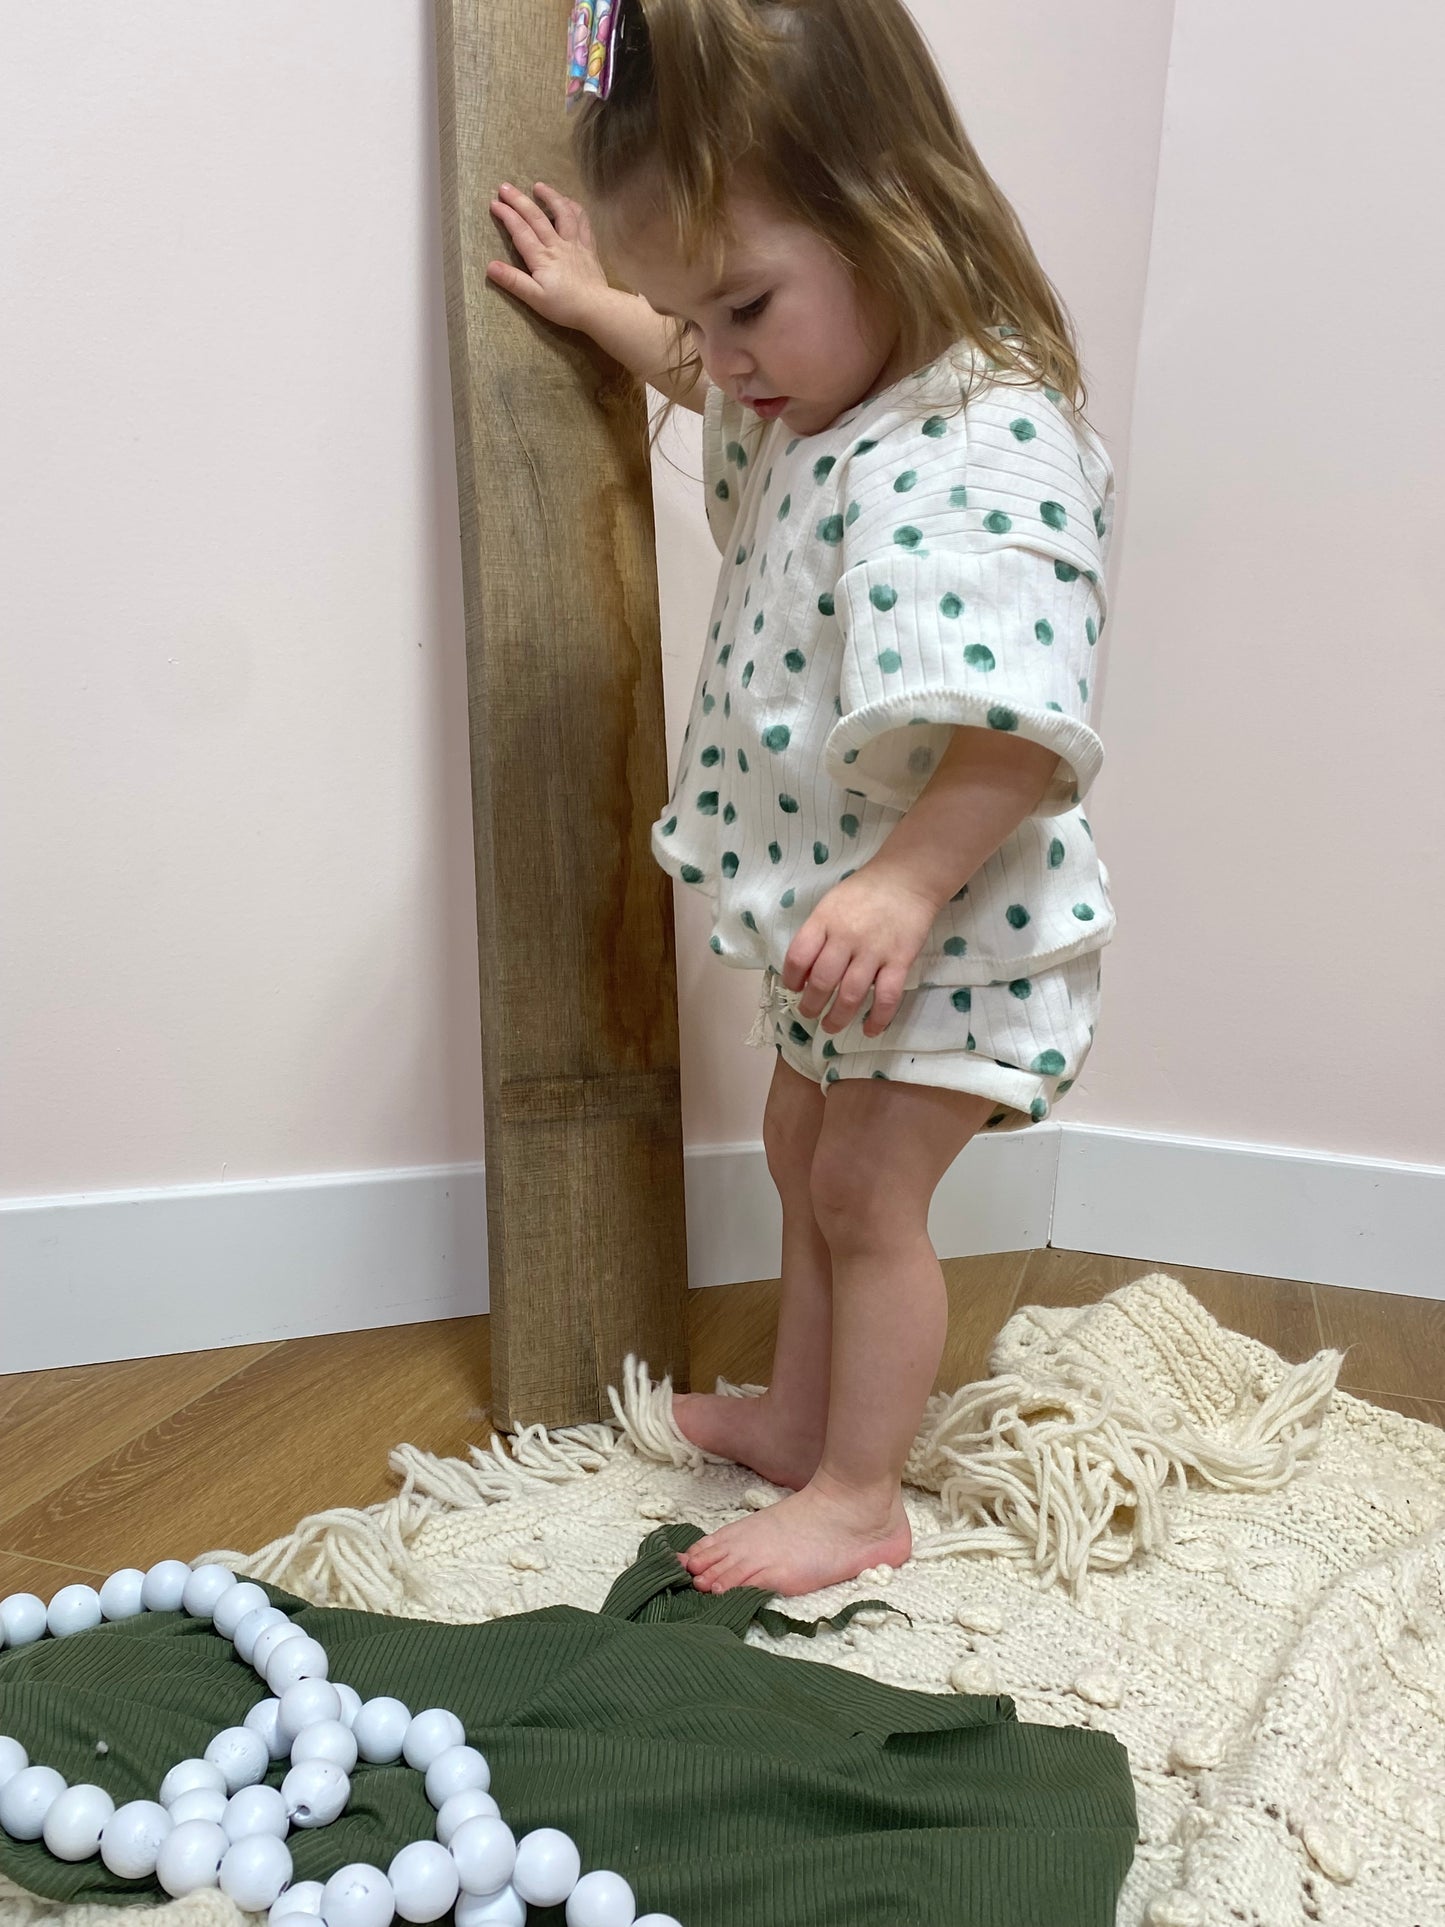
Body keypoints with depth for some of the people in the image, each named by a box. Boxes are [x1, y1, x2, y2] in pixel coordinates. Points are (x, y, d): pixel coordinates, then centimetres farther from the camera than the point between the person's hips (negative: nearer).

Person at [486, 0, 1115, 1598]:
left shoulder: (982, 449, -28)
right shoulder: (813, 390, 2)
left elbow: (1021, 731, -33)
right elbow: (714, 381, 28)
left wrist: (907, 882, -39)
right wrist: (596, 304, 36)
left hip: (949, 921, -10)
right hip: (824, 903, 10)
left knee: (866, 1189, 0)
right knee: (804, 1154, 19)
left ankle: (860, 1498, 19)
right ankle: (797, 1421, 38)